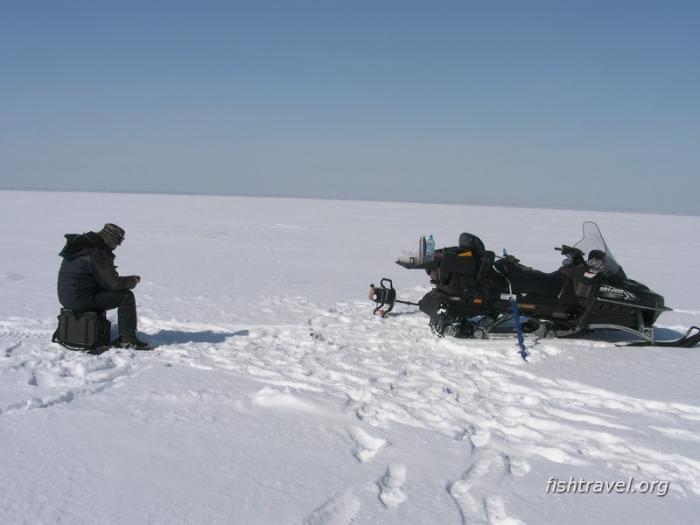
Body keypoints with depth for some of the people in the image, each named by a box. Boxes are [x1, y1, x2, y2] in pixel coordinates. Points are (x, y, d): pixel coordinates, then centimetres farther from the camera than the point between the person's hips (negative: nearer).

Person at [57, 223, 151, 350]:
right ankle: (127, 339, -4)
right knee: (126, 296, -6)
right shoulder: (98, 254, -17)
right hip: (81, 299, -9)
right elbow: (115, 284, -17)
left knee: (102, 293, 34)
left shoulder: (80, 245, 12)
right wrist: (134, 280, 1)